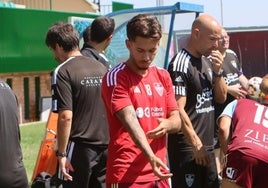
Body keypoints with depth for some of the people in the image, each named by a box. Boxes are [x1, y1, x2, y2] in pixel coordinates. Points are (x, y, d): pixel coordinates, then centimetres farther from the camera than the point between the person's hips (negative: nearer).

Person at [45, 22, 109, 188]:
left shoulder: (63, 71, -10)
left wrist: (61, 153, -12)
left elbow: (66, 116, -18)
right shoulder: (101, 68, 11)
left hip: (80, 148, -6)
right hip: (106, 145, 6)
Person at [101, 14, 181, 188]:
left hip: (159, 173, 6)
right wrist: (150, 157, -32)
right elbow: (130, 120, -19)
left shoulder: (163, 76, 13)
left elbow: (177, 120, 11)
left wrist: (167, 125, -13)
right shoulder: (116, 77, -7)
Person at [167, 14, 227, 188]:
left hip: (207, 145, 9)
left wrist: (217, 71, -3)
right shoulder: (181, 64, -14)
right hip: (186, 146, -8)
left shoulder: (208, 61, 11)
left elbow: (221, 98, 14)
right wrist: (196, 144, -19)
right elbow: (178, 110, -19)